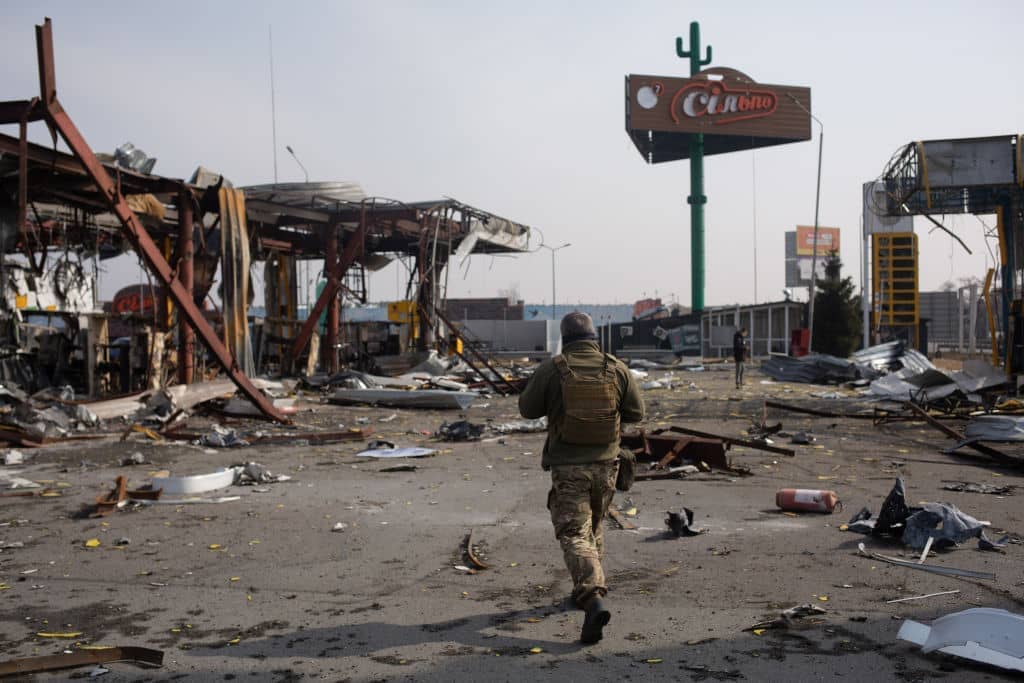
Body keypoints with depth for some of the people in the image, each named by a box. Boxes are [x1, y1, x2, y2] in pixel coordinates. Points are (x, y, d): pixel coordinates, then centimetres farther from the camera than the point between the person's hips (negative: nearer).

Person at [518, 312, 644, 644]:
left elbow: (528, 409, 2)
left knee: (574, 535, -3)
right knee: (593, 527, 24)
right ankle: (588, 588, 37)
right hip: (605, 462, 4)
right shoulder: (617, 368, -2)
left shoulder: (551, 369, -9)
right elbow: (636, 412, 4)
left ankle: (594, 600, -21)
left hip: (567, 466, -3)